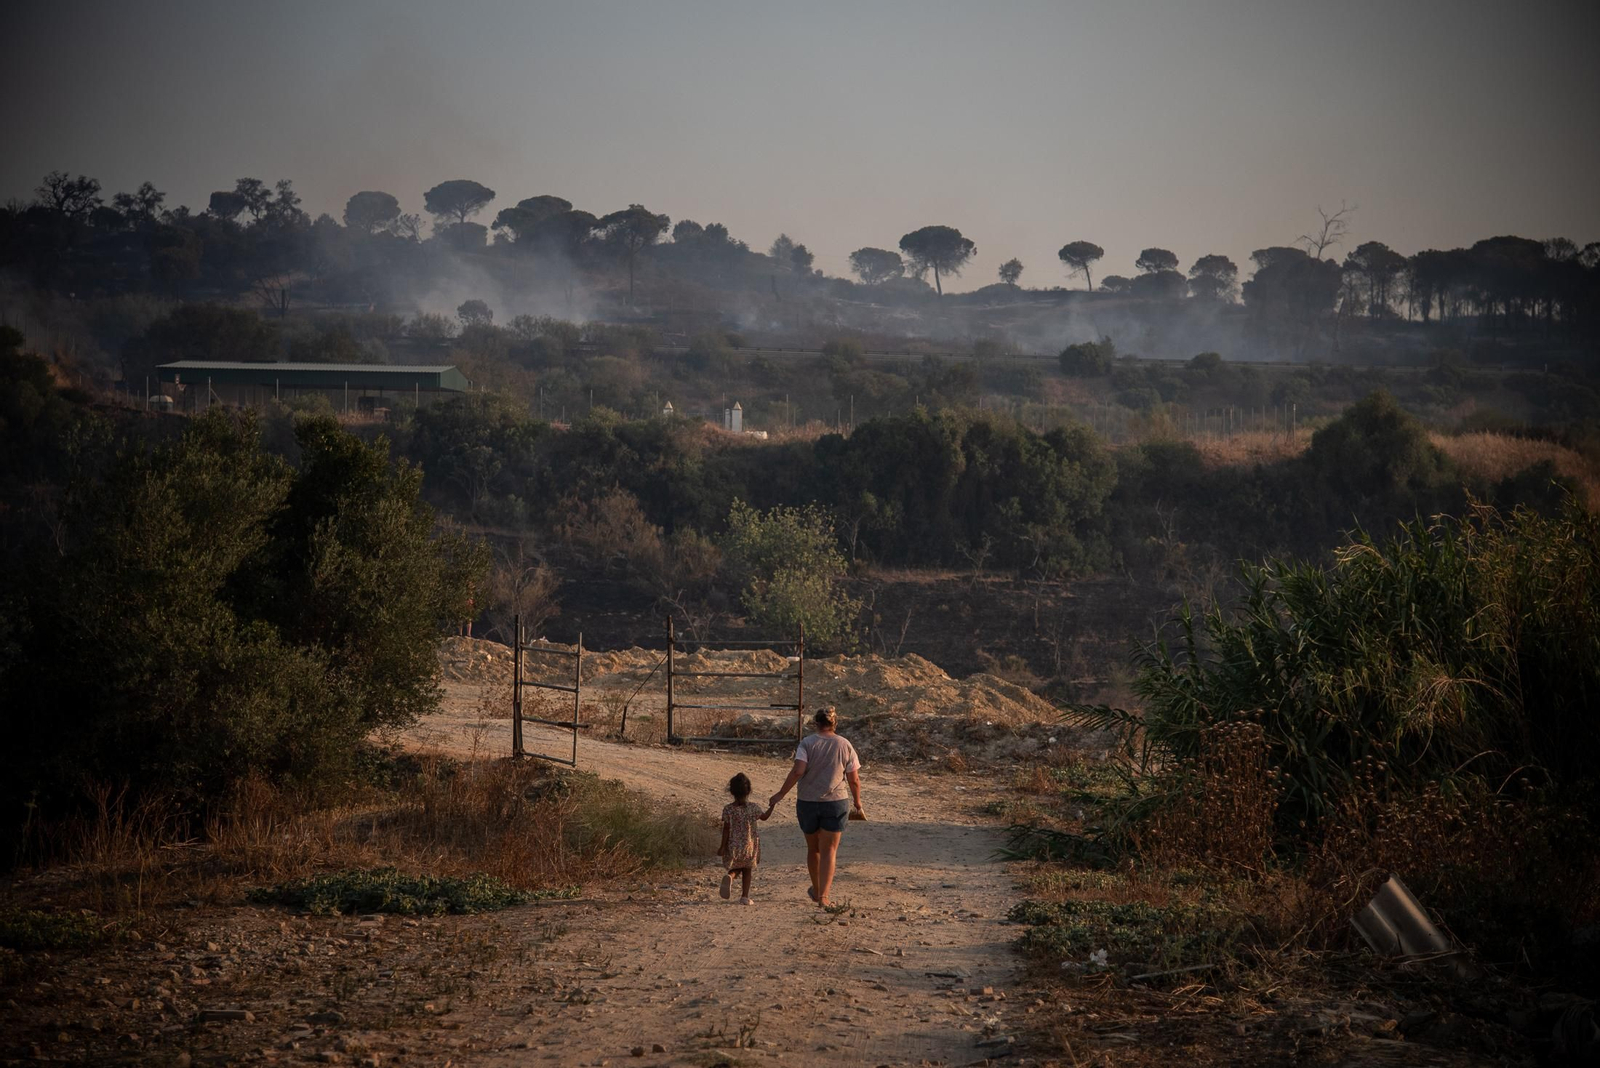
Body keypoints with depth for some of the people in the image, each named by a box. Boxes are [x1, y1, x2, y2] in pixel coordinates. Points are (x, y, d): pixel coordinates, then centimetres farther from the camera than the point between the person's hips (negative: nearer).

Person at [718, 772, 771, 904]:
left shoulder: (728, 809, -10)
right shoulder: (753, 808, -7)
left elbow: (726, 829, -9)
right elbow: (764, 816, 12)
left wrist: (723, 847, -3)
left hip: (733, 846, 0)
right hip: (750, 846, 0)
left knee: (733, 868, 15)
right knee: (747, 870, 15)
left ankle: (729, 877, -20)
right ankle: (745, 896, 11)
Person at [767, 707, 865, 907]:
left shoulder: (807, 743, -6)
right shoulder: (845, 745, -1)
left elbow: (797, 771, -17)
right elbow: (854, 780, 1)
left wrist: (781, 794, -9)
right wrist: (857, 803, 15)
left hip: (807, 802, 0)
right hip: (836, 801, 0)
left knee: (813, 848, 18)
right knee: (829, 851, 2)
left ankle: (816, 891, 31)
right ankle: (823, 897, -8)